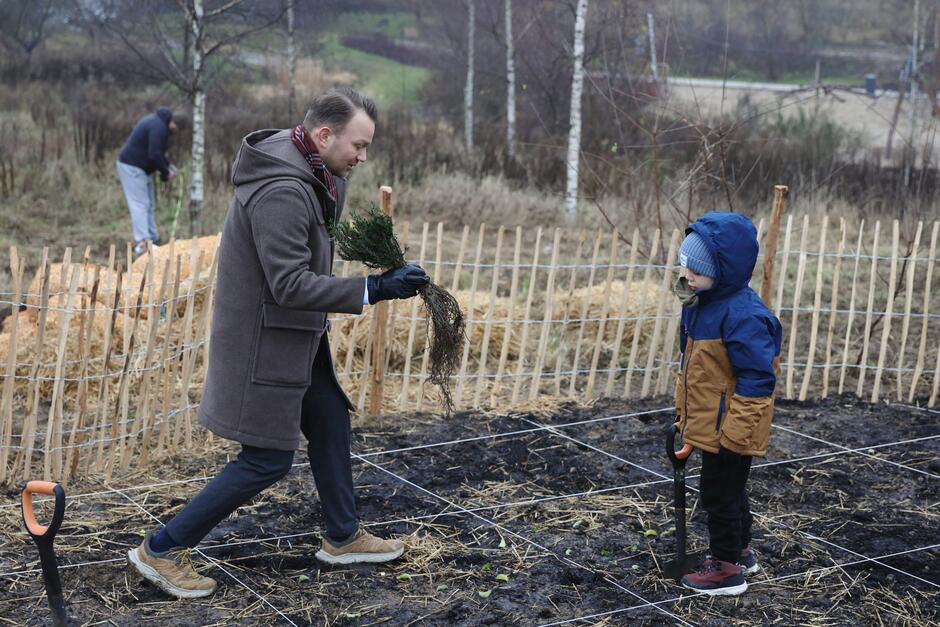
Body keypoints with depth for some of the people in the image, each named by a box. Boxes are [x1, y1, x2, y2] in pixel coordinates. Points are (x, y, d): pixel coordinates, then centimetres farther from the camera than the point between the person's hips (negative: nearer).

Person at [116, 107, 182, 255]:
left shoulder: (157, 122, 13)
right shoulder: (159, 127, -21)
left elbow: (156, 151, 23)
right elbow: (154, 155, -26)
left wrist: (168, 165, 13)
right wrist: (165, 173, -14)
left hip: (139, 167, 11)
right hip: (131, 167, -11)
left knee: (149, 205, 13)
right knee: (139, 205, -13)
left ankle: (153, 239, 18)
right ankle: (142, 243, -17)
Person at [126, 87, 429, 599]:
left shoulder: (312, 172, 3)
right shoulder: (281, 191, -28)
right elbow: (291, 284, -30)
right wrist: (373, 289, -30)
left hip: (298, 335, 10)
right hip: (265, 340, -10)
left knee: (331, 423, 18)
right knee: (267, 460, -2)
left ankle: (343, 537, 35)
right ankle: (161, 550, 9)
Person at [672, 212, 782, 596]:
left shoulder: (743, 315, -26)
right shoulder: (701, 304, 4)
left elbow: (757, 378, -26)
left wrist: (734, 432, -26)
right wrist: (685, 413, 21)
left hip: (729, 429, -9)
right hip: (710, 425, 9)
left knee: (719, 492, 3)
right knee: (728, 489, 23)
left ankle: (727, 569, 18)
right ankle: (740, 551, 40)